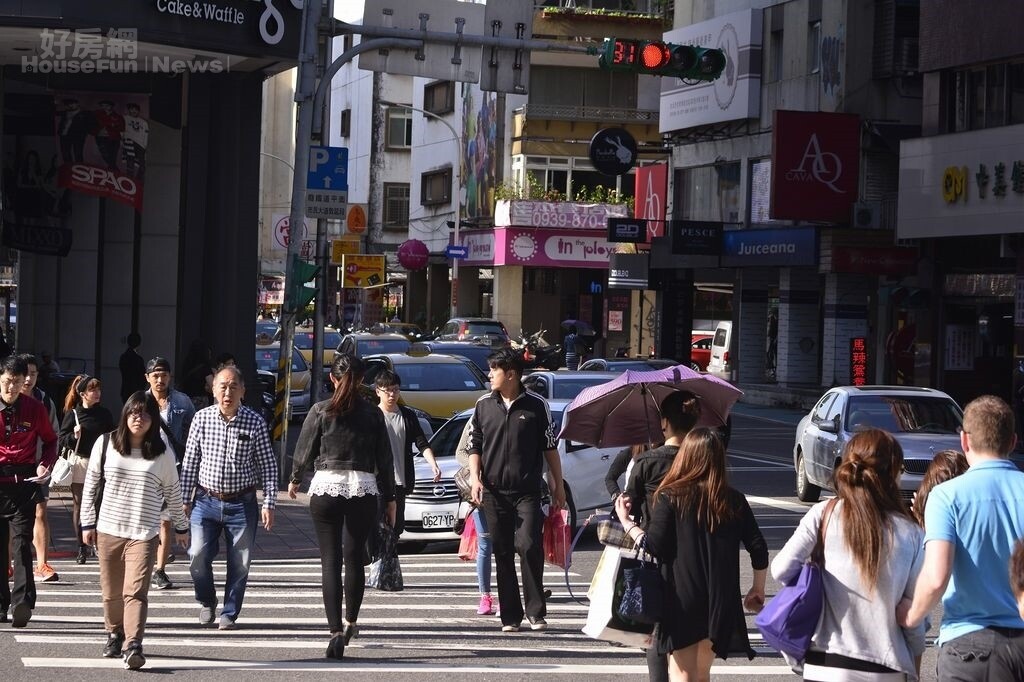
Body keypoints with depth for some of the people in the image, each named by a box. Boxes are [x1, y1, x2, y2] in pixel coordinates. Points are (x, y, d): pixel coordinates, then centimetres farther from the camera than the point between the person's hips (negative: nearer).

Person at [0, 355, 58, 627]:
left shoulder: (34, 408, 2)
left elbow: (50, 440, 14)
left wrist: (46, 464, -4)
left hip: (23, 483, -1)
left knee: (22, 543, -11)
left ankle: (22, 602, -19)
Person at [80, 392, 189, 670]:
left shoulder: (162, 453, -1)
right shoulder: (105, 444, 1)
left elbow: (172, 492, 9)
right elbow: (91, 484, 7)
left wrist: (181, 526, 16)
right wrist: (88, 523, 5)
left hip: (144, 534, -2)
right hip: (108, 531, 2)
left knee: (136, 590, -14)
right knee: (112, 591, 11)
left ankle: (133, 645, -19)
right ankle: (114, 635, 31)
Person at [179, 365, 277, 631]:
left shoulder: (255, 423, -5)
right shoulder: (202, 419, -2)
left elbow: (268, 466, 0)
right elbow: (190, 461, 5)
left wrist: (269, 504, -5)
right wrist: (185, 499, 5)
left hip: (242, 503, -1)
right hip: (206, 500, 1)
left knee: (240, 563, 4)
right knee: (198, 555, -8)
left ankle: (229, 613, 21)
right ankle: (207, 601, 19)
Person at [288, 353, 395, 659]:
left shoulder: (321, 410, -1)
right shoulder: (373, 414, 3)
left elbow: (304, 450, 5)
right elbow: (385, 459, 6)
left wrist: (295, 480, 23)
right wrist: (390, 499, 14)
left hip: (326, 487, -2)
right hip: (365, 489, 2)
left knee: (330, 560, -1)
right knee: (354, 557, 17)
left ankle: (336, 631, -11)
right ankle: (350, 622, 29)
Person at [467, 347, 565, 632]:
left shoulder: (536, 405, 2)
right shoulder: (483, 406, 9)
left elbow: (550, 447, 7)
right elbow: (474, 446, 11)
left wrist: (558, 486, 7)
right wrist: (475, 478, -4)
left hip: (528, 491, -2)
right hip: (494, 491, 2)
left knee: (529, 546, -14)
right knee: (502, 553, 4)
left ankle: (536, 612, -3)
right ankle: (510, 617, 9)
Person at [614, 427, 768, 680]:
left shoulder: (670, 498, -8)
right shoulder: (735, 501, 2)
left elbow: (654, 547, -11)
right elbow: (759, 550, 3)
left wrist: (626, 522, 5)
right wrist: (758, 589, 18)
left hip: (682, 598, -4)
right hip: (721, 601, 4)